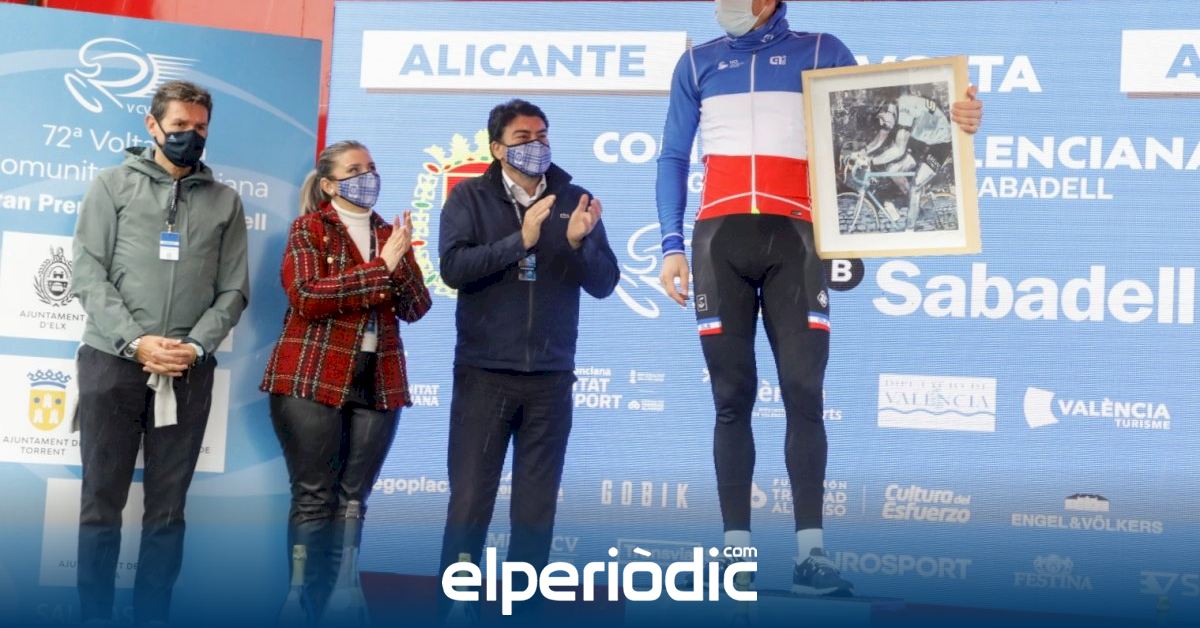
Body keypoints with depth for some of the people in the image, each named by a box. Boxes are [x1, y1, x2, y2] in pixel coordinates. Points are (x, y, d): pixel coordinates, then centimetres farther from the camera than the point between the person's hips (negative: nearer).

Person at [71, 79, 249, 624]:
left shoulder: (224, 201, 12)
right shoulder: (113, 185, 7)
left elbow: (233, 290, 7)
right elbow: (88, 275, -2)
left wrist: (195, 346, -9)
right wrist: (135, 341, -13)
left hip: (188, 372, 2)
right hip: (112, 362, -1)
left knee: (168, 509, 5)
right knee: (102, 503, 2)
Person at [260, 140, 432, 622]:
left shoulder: (389, 235, 15)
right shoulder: (309, 228, 0)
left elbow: (417, 308, 6)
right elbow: (305, 296, -17)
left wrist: (402, 262, -12)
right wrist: (380, 267, -17)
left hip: (377, 384, 5)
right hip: (312, 380, -5)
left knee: (352, 501, 5)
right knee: (314, 498, -2)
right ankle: (305, 609, 3)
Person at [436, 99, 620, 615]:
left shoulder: (573, 200, 7)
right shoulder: (470, 197, 2)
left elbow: (604, 283, 3)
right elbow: (453, 266, -12)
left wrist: (578, 242, -15)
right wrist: (520, 240, -20)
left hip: (550, 378, 2)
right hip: (483, 374, -2)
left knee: (537, 508, 6)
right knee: (469, 501, -1)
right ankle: (453, 603, 8)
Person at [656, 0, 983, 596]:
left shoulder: (821, 52, 11)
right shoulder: (698, 63, 16)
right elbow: (673, 158, 14)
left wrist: (947, 119, -16)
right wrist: (672, 246, 3)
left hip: (793, 238, -1)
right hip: (719, 237, 2)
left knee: (803, 390, -8)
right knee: (732, 397, 0)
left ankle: (811, 551, -8)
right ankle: (735, 550, 1)